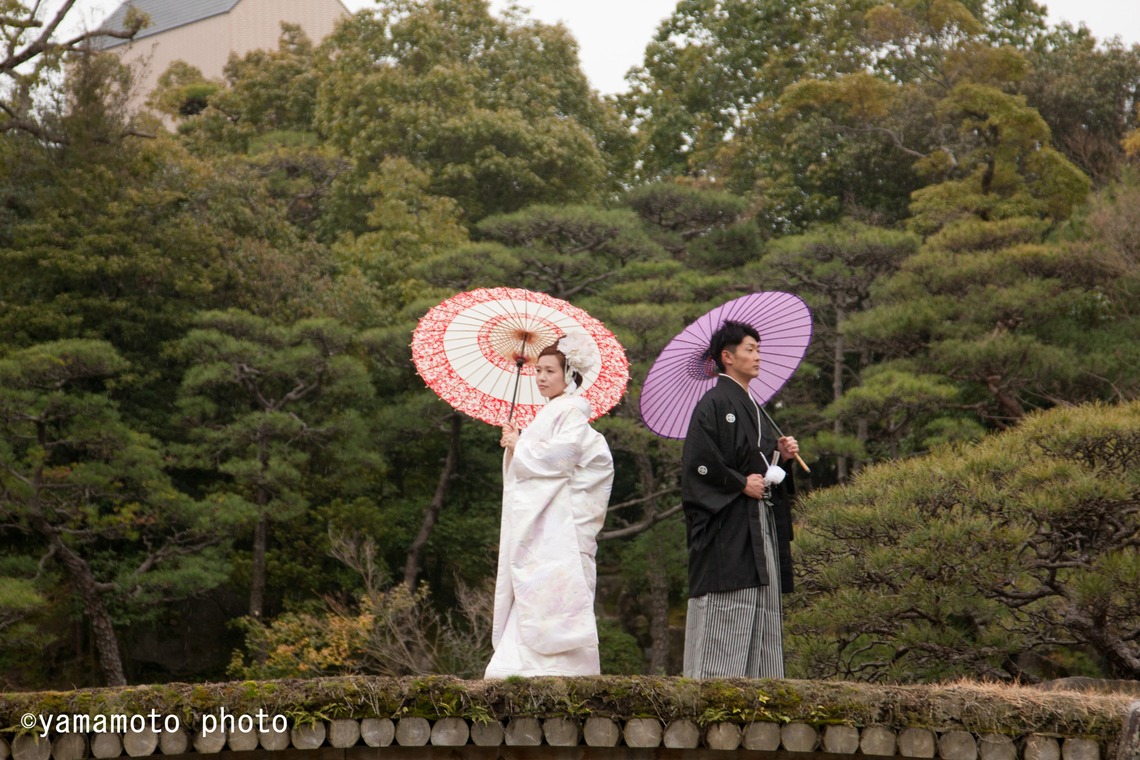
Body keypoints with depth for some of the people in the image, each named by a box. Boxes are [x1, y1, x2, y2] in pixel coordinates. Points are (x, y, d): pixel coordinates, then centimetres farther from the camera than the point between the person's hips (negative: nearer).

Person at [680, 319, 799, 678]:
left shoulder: (750, 406, 19)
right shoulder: (713, 404, -9)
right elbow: (699, 463, -17)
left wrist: (781, 455, 8)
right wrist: (741, 484, -15)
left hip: (760, 526, 9)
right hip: (728, 524, -9)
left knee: (761, 609, 6)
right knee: (726, 609, -11)